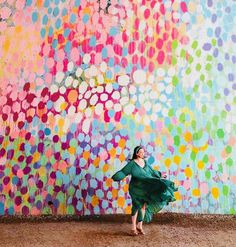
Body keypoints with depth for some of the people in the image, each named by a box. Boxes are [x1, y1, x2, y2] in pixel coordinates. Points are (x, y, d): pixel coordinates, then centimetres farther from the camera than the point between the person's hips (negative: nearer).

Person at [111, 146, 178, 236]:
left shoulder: (145, 162, 7)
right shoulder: (132, 163, -10)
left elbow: (151, 171, 22)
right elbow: (123, 172, -16)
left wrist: (160, 176, 30)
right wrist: (115, 177, -32)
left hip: (145, 189, 5)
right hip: (136, 189, -5)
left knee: (143, 207, 7)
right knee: (136, 207, 2)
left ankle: (139, 226, 21)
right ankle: (133, 228, 14)